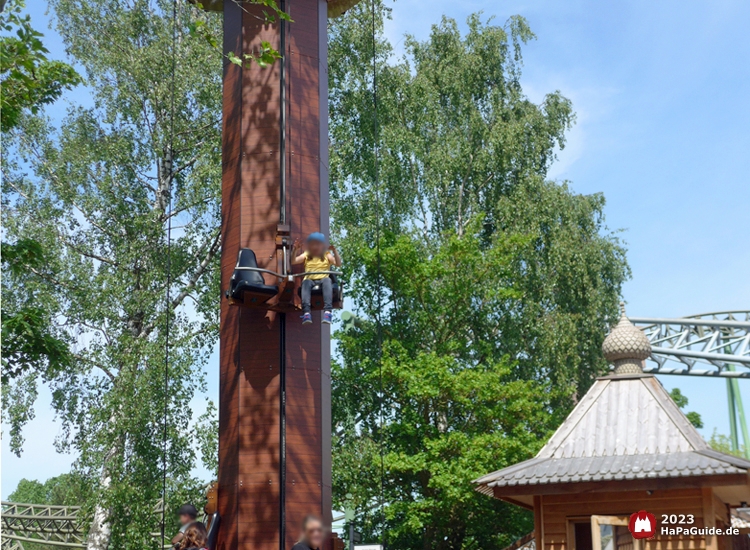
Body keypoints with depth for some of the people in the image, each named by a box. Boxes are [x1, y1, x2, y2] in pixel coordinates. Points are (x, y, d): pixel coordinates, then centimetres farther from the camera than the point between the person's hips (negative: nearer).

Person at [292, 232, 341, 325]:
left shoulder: (327, 255, 17)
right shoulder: (306, 255, 20)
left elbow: (338, 264, 1)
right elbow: (293, 261, 6)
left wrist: (334, 251, -12)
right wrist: (295, 250, -10)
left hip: (323, 279, -1)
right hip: (310, 280, 1)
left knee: (327, 280, -35)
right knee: (306, 282, -34)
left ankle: (327, 310, -52)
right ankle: (306, 312, -51)